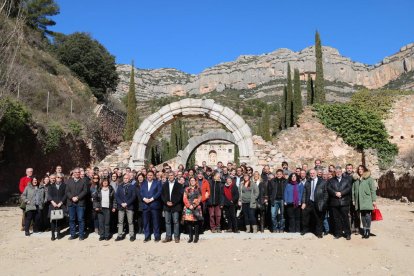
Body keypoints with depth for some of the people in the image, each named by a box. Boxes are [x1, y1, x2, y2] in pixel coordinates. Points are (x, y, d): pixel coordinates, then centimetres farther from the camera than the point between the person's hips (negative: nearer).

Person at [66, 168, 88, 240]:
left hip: (80, 203, -2)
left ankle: (81, 235, 6)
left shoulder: (83, 181, 6)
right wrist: (72, 197, -11)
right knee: (71, 219, 7)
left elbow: (85, 191, -3)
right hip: (71, 203, 3)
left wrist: (77, 197, -13)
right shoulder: (69, 181, 12)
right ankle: (73, 234, 16)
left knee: (81, 219, -1)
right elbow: (67, 191, 4)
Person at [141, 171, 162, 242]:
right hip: (145, 205, 3)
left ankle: (157, 236, 8)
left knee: (155, 221, -1)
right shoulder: (143, 183, 15)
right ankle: (147, 236, 15)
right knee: (146, 222, 6)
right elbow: (141, 192, 8)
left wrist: (151, 199, -13)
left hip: (154, 204, -3)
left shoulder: (157, 182, 5)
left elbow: (159, 192, -6)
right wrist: (144, 199, -10)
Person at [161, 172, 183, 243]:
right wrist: (166, 202, -8)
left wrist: (173, 202, -13)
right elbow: (162, 195, 7)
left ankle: (176, 237, 8)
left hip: (175, 206, -3)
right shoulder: (165, 185, 11)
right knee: (167, 222, 6)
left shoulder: (178, 185, 1)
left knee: (176, 222, 0)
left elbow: (180, 195, -6)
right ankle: (168, 237, 13)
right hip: (167, 206, 3)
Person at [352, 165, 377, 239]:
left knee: (367, 215, -4)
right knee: (362, 216, 8)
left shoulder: (369, 179, -1)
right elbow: (353, 190, 12)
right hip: (359, 201, 4)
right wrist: (353, 200, 9)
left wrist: (374, 200, -7)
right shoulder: (356, 179, 11)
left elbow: (373, 190, -3)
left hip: (367, 200, -4)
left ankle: (368, 231, 5)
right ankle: (364, 231, 15)